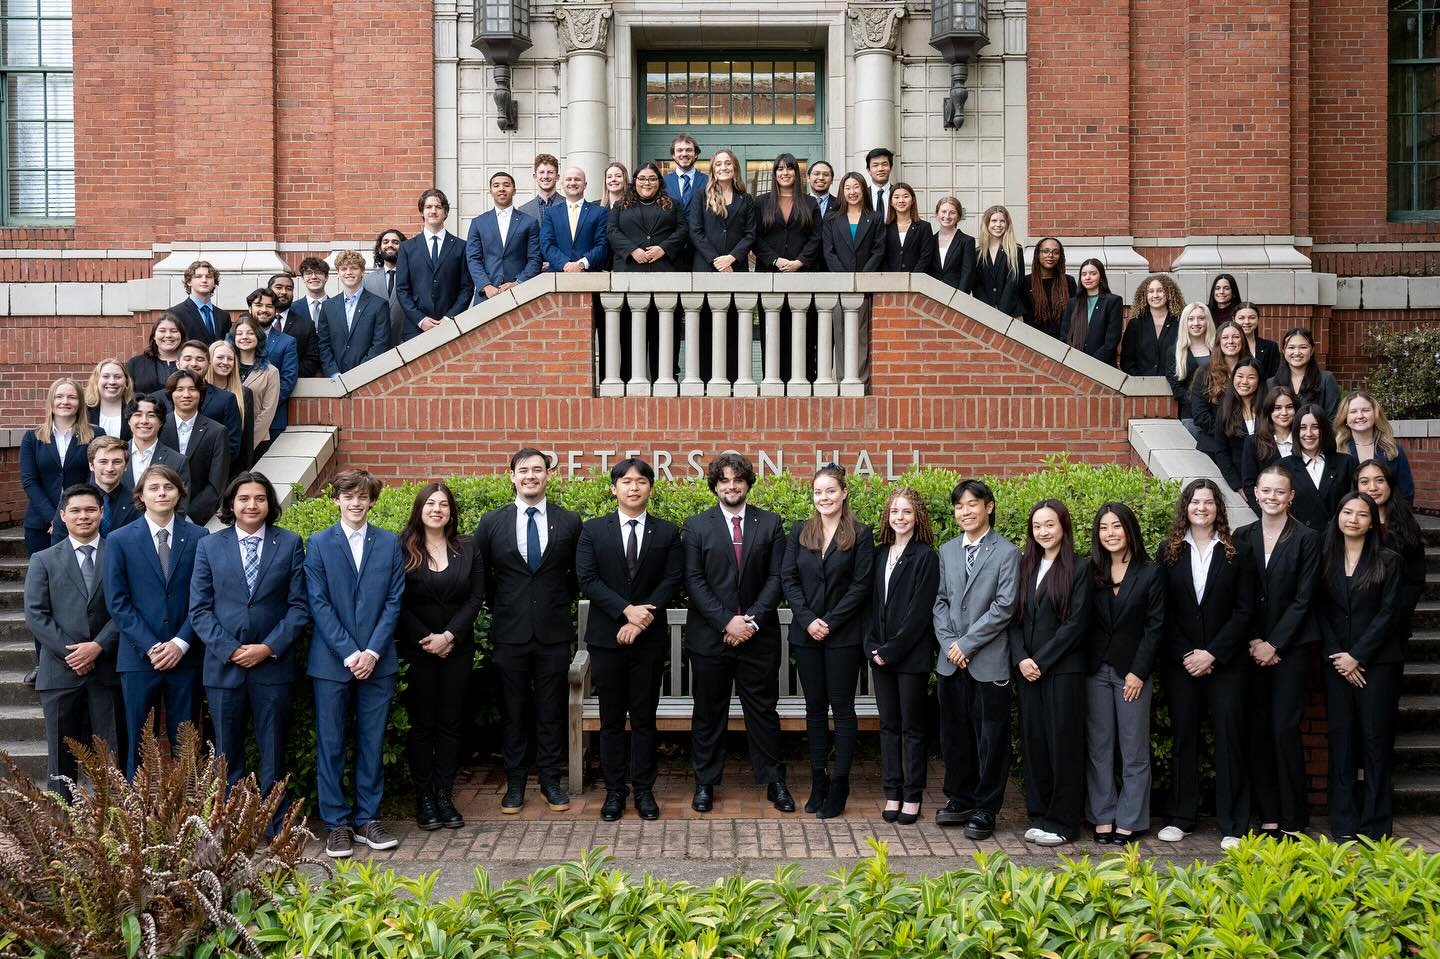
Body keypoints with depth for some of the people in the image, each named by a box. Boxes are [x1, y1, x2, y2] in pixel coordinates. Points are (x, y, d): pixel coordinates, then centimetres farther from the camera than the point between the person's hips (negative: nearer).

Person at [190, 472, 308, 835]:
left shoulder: (290, 544, 4)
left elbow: (299, 606, 0)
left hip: (274, 665, -1)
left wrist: (269, 648, -11)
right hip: (223, 665, 1)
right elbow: (199, 608, 2)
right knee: (227, 754, 8)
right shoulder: (209, 546, 6)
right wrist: (229, 649, -10)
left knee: (273, 752, 6)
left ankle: (276, 828, 14)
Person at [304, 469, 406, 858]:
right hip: (331, 661, -1)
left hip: (377, 661, 2)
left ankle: (367, 818, 18)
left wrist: (372, 651, -9)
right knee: (331, 745, 4)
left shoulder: (390, 544, 6)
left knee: (373, 743, 7)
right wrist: (349, 654, -11)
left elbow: (394, 602, 2)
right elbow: (319, 604, -4)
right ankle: (336, 823, 13)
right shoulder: (319, 544, 1)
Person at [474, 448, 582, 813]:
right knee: (513, 711, 7)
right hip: (510, 633, 0)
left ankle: (551, 780, 17)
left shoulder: (569, 522, 2)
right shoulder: (492, 522, 2)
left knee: (551, 710, 7)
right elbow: (480, 574, 11)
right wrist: (499, 608, 9)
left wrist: (560, 604, 7)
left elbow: (577, 575, 12)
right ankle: (515, 783, 17)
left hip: (554, 632, 0)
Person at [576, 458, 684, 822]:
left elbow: (672, 581, -3)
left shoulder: (667, 532, 5)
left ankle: (643, 790, 14)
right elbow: (587, 579, -5)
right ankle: (614, 790, 14)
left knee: (644, 717, 6)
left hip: (650, 637, 0)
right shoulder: (593, 531, 4)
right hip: (606, 637, 0)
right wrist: (627, 610, -16)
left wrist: (643, 619, -14)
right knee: (611, 719, 6)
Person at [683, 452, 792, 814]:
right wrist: (726, 621, -13)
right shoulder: (696, 526, 2)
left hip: (758, 635, 0)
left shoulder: (770, 523, 4)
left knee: (763, 709, 6)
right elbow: (694, 581, -4)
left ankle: (774, 782, 16)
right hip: (710, 635, 0)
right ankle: (705, 783, 19)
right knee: (708, 713, 8)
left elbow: (776, 577, 0)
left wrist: (753, 620, -11)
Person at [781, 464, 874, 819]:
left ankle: (839, 785, 6)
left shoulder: (860, 535, -2)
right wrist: (808, 620, -10)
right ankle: (818, 780, 16)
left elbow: (861, 585, -7)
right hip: (806, 634, 3)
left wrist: (830, 622, -13)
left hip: (843, 636, -3)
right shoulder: (800, 532, 7)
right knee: (815, 707, 9)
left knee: (842, 707, 1)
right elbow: (788, 579, 2)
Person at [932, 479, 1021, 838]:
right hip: (951, 661, 5)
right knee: (954, 734, 12)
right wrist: (949, 642, -4)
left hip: (988, 661, -5)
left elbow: (1005, 606, -11)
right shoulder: (947, 552, 12)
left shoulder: (1006, 552, -4)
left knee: (990, 738, 2)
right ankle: (960, 799, 26)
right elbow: (941, 602, 11)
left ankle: (985, 809, 12)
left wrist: (966, 643, -13)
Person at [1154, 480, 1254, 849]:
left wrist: (1213, 653, -11)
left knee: (1229, 737, 1)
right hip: (1180, 662, 1)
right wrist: (1185, 655, -8)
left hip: (1226, 662, -1)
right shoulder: (1168, 552, 4)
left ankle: (1233, 825, 7)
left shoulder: (1235, 552, 1)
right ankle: (1180, 818, 16)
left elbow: (1244, 610, -3)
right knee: (1183, 736, 7)